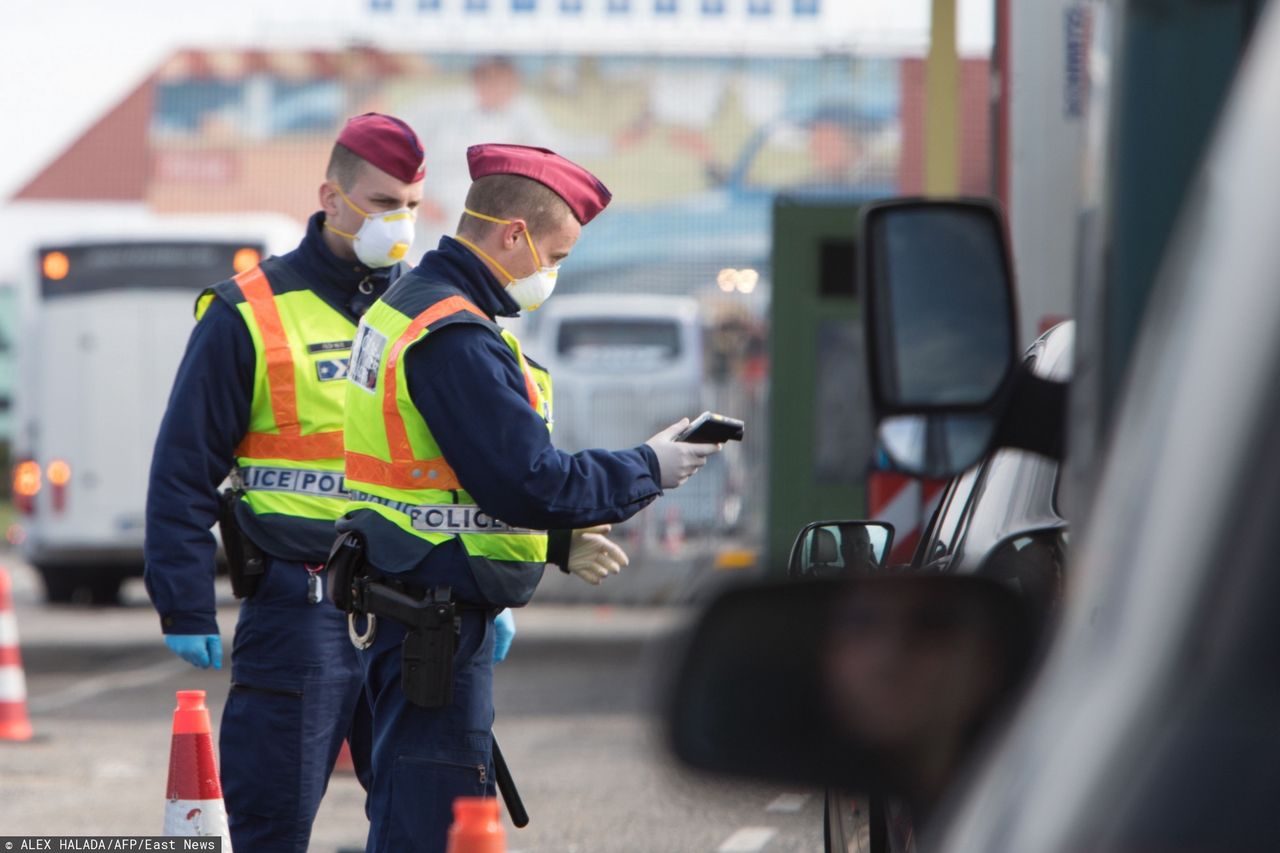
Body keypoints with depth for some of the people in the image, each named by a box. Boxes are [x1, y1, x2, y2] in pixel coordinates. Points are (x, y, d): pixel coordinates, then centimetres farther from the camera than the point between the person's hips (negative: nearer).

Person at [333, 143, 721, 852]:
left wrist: (554, 540, 18)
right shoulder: (457, 340, -19)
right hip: (436, 627, -11)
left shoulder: (406, 308, 15)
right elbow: (531, 482, -21)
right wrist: (648, 470, -8)